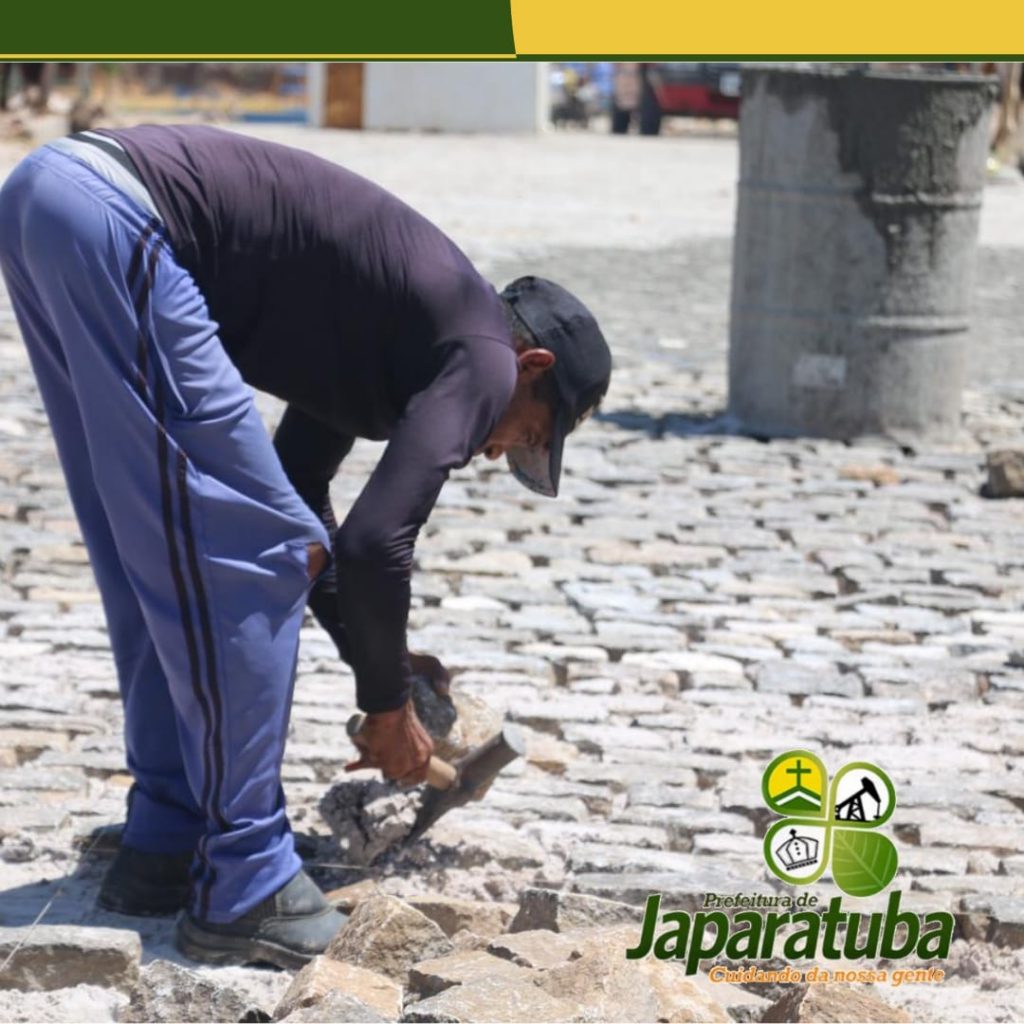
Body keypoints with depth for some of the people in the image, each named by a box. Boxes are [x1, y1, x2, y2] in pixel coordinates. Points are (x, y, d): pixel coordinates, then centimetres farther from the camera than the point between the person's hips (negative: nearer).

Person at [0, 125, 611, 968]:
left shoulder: (387, 324, 29)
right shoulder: (480, 356, 3)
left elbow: (297, 491, 39)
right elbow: (374, 543, -6)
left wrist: (372, 657, 40)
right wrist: (388, 707, 9)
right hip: (118, 227, -10)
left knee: (160, 559, 18)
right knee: (244, 559, -1)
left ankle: (166, 845, 24)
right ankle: (242, 886, 5)